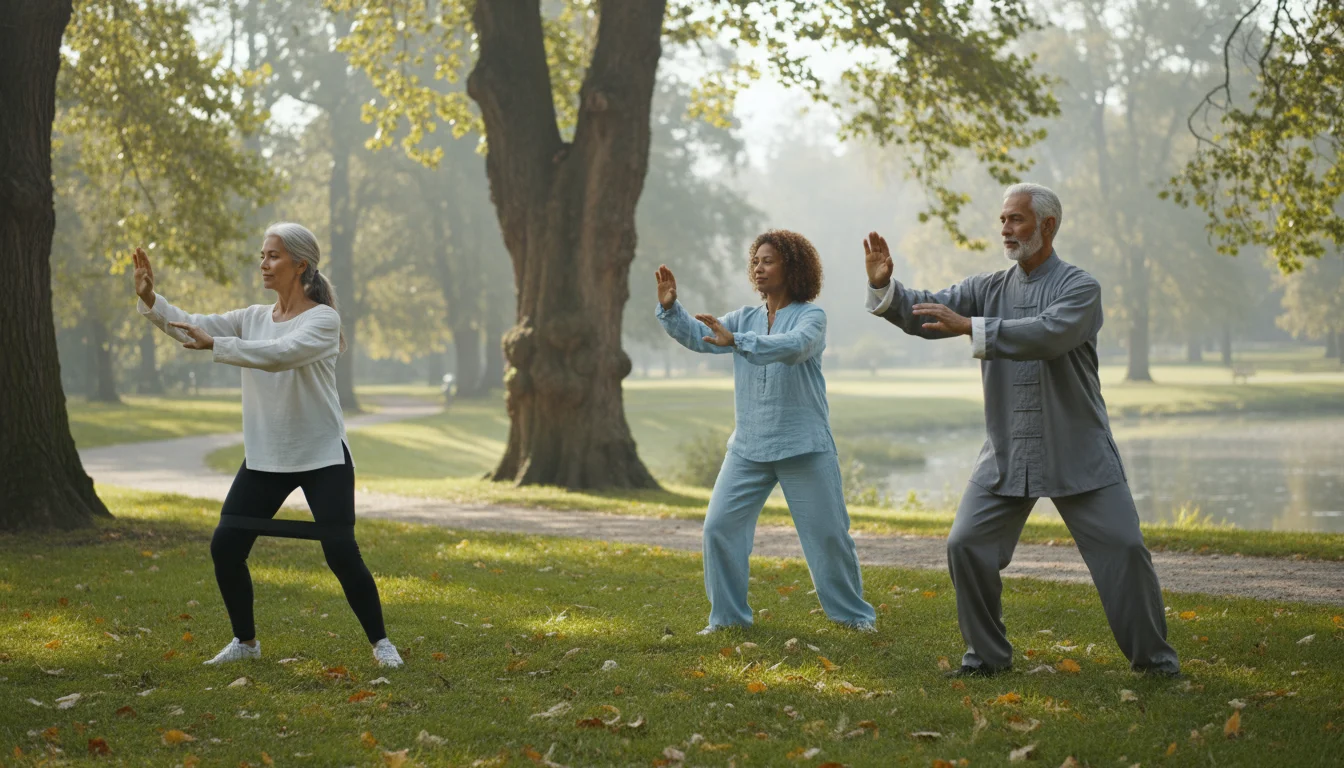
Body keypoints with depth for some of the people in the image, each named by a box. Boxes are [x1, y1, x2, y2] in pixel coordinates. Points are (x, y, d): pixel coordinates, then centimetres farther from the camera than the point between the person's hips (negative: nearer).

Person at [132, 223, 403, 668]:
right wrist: (150, 300, -20)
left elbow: (279, 354, -30)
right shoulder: (253, 318, 6)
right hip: (264, 459, 6)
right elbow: (192, 328, -5)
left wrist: (215, 344, -33)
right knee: (225, 546, -1)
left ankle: (381, 642, 7)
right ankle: (245, 641, 17)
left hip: (322, 459, -6)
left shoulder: (323, 319, -12)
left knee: (341, 553, -11)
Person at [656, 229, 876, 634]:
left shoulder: (811, 317, -6)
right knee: (719, 527, -2)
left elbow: (793, 347, -28)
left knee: (828, 533, 2)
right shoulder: (743, 319, 10)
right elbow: (698, 337, -3)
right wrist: (670, 308, -21)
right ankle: (727, 615, 10)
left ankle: (853, 612, 19)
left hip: (804, 448, -4)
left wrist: (736, 341, -39)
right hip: (748, 448, 5)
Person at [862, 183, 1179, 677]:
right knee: (966, 546, -4)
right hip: (1007, 453, 4)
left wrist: (970, 327, -31)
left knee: (1122, 548, -6)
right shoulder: (988, 289, 7)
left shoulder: (1079, 288, -8)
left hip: (1077, 455, -4)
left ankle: (1152, 656, 11)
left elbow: (1049, 334, -27)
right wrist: (884, 286, -21)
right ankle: (987, 654, 12)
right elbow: (924, 315, -1)